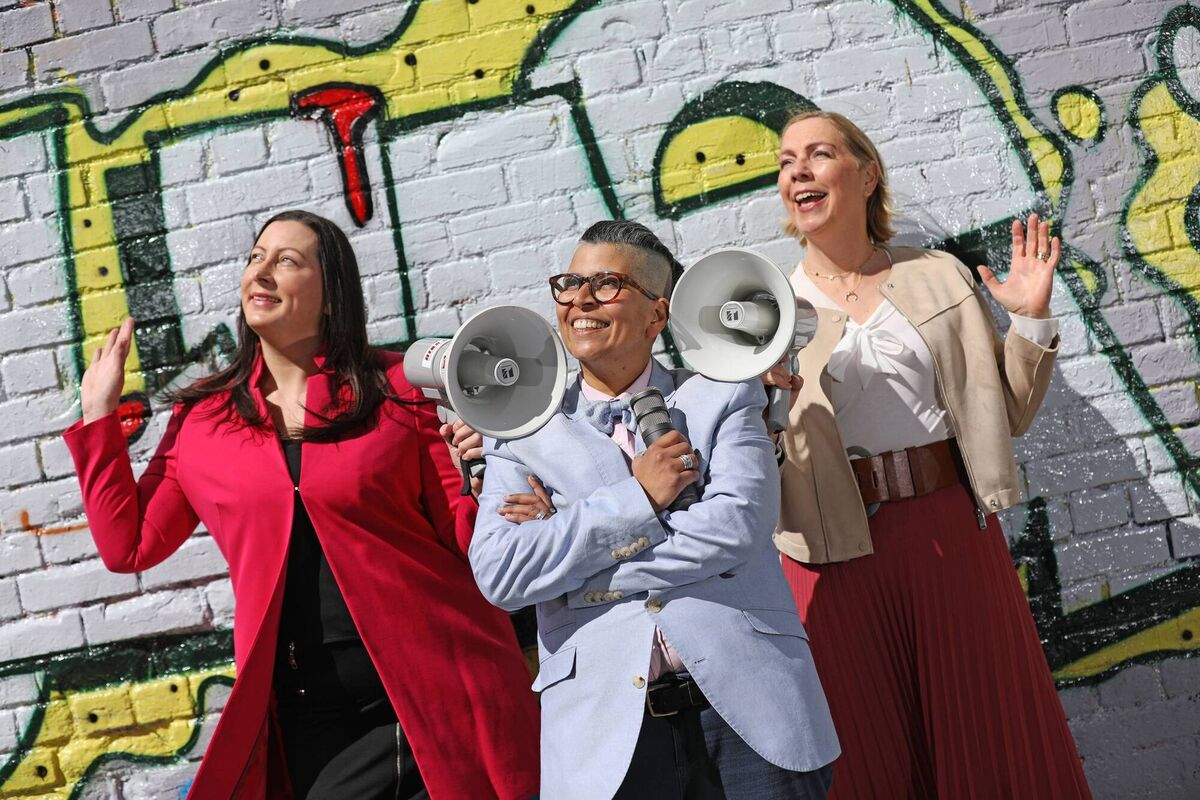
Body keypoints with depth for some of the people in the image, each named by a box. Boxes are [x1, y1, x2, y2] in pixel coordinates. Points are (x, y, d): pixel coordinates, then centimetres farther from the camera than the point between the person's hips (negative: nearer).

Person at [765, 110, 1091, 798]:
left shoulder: (940, 276, 7)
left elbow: (1008, 414, 11)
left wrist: (1033, 321, -2)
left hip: (951, 530, 1)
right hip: (837, 547, -1)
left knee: (992, 740, 9)